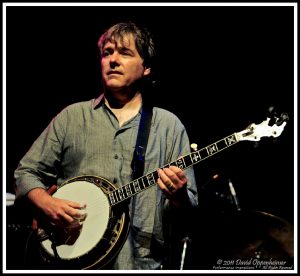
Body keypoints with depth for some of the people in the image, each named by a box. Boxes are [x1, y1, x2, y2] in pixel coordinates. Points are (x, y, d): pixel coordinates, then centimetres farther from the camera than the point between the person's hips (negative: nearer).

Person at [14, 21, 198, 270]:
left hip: (141, 261, 0)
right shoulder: (72, 117, 12)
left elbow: (188, 210, 8)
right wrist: (47, 204, -6)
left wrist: (177, 197, -14)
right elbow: (27, 172, 13)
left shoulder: (169, 125, 8)